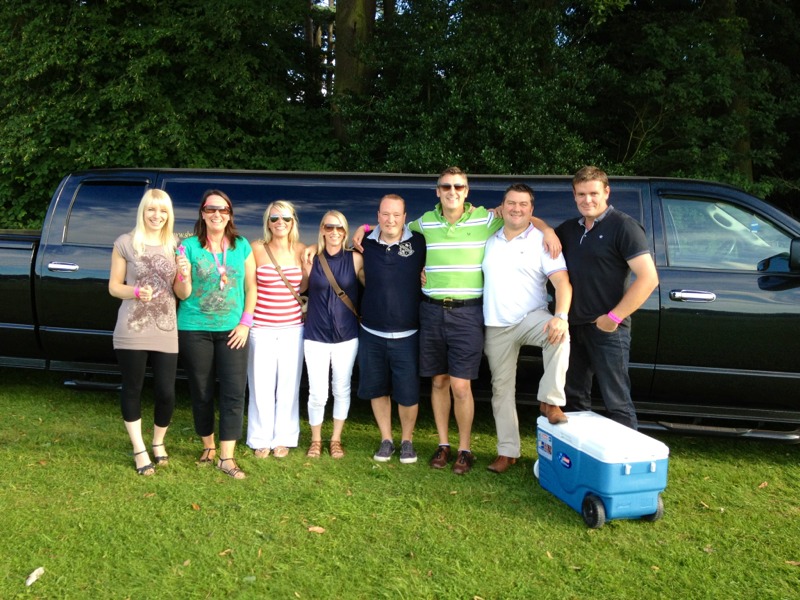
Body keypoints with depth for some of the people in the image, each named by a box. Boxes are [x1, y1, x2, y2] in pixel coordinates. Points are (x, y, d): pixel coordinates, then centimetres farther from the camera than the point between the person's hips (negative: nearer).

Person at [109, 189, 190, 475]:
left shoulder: (175, 246, 8)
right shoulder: (125, 243, 0)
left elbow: (183, 294, 9)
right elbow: (113, 287, 2)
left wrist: (184, 275, -12)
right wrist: (136, 291, -17)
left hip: (165, 333, 2)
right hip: (132, 332, -2)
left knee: (166, 393, 2)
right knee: (132, 389, 7)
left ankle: (158, 442, 29)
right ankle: (139, 450, 24)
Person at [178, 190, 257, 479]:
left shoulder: (242, 246, 5)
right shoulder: (189, 246, 0)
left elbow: (251, 287, 7)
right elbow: (184, 293, -1)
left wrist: (245, 322, -2)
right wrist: (183, 274, -21)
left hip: (232, 330, 1)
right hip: (194, 328, -1)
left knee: (234, 392, -6)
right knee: (201, 392, 9)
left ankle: (226, 457, 2)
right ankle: (208, 447, 28)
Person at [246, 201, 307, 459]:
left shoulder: (301, 250, 3)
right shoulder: (256, 249, -2)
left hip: (292, 328, 2)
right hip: (261, 328, -1)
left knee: (288, 385, 6)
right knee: (261, 386, 3)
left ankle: (283, 438, 21)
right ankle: (261, 440, 18)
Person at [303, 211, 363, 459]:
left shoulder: (355, 259, -3)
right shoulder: (311, 258, -2)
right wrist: (305, 265, -5)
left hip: (346, 336, 1)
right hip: (316, 336, 0)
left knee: (342, 390, 10)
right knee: (318, 394, -1)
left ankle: (336, 439, 30)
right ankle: (315, 440, 23)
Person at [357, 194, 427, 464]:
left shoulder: (418, 243, -6)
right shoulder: (366, 244, 1)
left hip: (406, 335, -2)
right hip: (371, 333, 2)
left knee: (407, 392, 4)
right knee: (376, 389, 11)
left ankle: (407, 440, 27)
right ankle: (386, 439, 30)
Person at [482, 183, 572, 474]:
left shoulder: (541, 241, -3)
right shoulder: (490, 240, 9)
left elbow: (562, 281, -13)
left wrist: (561, 316, -30)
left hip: (531, 317, -3)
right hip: (496, 327, 4)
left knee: (559, 335, -36)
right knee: (502, 387, 8)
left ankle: (550, 401, -19)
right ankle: (507, 451, 19)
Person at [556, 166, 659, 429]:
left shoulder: (623, 226, -8)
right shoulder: (569, 229, 13)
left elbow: (649, 278, -15)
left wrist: (614, 317, -16)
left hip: (606, 329, -7)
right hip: (574, 326, 7)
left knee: (617, 403, -2)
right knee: (575, 398, 17)